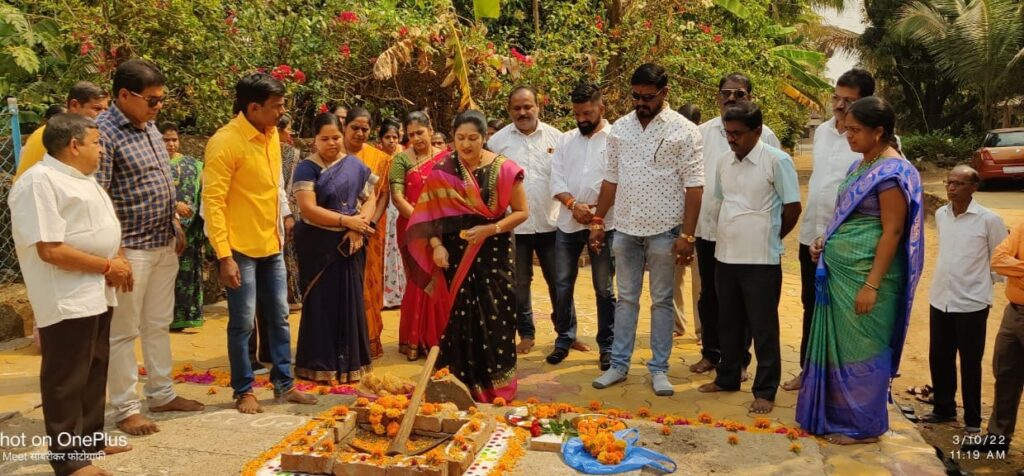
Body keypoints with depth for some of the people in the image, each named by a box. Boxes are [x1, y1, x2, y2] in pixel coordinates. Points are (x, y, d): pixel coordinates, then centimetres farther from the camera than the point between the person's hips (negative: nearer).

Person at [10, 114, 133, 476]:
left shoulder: (81, 179, 14)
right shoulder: (40, 182, -17)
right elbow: (51, 250, -24)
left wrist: (117, 261, 3)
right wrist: (107, 266, -16)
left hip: (96, 294, 10)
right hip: (67, 300, -10)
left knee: (95, 371, 18)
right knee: (66, 378, 0)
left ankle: (90, 437, 32)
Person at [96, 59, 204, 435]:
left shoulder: (149, 126, 10)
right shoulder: (103, 132, -17)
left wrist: (176, 227, 16)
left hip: (164, 244, 8)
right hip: (130, 248, -8)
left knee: (159, 324, 17)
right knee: (123, 331, 4)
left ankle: (162, 394, 29)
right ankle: (125, 410, 14)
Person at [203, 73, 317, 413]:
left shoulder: (271, 135, 5)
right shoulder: (226, 142, -18)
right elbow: (213, 201, -19)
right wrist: (224, 255, -22)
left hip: (271, 244, 7)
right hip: (241, 248, -7)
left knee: (279, 317, 13)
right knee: (243, 323, 3)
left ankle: (284, 383, 25)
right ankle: (244, 390, 18)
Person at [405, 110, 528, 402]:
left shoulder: (504, 169, -3)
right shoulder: (442, 171, 1)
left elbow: (521, 212, -1)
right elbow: (430, 214, 1)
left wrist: (490, 229, -14)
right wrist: (436, 245, -14)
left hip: (494, 255, -1)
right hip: (456, 254, 1)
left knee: (496, 319, 1)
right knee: (460, 319, 3)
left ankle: (497, 387, 15)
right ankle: (464, 386, 16)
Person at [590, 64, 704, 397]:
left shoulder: (684, 131, -7)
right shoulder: (620, 128, 6)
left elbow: (693, 186, -9)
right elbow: (611, 178, 11)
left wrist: (687, 235, -14)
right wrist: (597, 221, 7)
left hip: (664, 230, -3)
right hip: (625, 228, 4)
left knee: (661, 301, 8)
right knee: (626, 298, 12)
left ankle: (659, 368, 18)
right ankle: (619, 364, 22)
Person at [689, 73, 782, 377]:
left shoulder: (764, 135, -3)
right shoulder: (703, 133, 6)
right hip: (707, 227, 3)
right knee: (709, 296, 13)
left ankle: (739, 359, 21)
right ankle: (710, 352, 27)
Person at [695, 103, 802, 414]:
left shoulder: (777, 161, -11)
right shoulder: (724, 162, 7)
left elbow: (793, 208, -6)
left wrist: (770, 238, 5)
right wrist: (735, 235, 13)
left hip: (761, 259, -6)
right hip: (725, 255, 6)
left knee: (763, 328, 3)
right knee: (728, 323, 17)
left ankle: (765, 391, 14)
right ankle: (728, 378, 31)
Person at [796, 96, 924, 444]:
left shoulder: (892, 172, -15)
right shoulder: (861, 165, 12)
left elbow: (892, 232, -18)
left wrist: (872, 285, -21)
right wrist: (825, 242, 7)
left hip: (864, 275, -9)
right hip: (839, 271, 9)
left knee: (861, 349, 2)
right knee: (836, 345, 15)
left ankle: (863, 425, 16)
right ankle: (836, 415, 28)